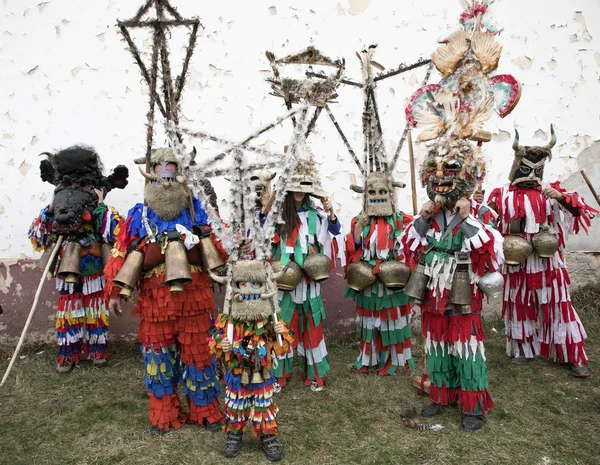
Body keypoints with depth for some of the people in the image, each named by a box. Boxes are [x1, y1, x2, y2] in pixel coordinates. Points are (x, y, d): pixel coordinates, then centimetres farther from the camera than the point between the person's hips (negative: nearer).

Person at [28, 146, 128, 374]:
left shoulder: (103, 214, -11)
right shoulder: (55, 218, -2)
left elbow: (118, 233, -27)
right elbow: (36, 238, -3)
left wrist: (101, 207, -25)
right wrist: (49, 210, -13)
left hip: (94, 276, -3)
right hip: (68, 277, 3)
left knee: (96, 314, 10)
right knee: (67, 314, 11)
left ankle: (97, 352, 24)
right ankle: (68, 355, 23)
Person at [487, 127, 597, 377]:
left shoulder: (550, 190, 2)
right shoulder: (502, 194, 1)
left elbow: (581, 210, -6)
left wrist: (561, 197, -24)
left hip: (547, 262, 0)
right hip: (517, 263, 0)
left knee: (557, 305, 6)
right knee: (519, 305, 11)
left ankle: (573, 356, 18)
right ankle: (523, 348, 28)